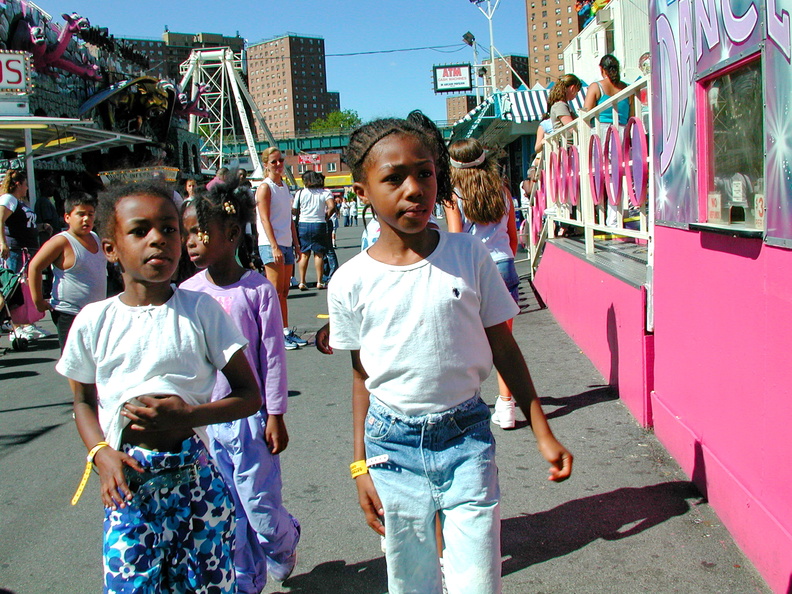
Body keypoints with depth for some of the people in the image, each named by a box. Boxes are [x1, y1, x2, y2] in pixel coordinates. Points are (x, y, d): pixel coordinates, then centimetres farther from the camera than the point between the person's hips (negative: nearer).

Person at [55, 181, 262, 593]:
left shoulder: (201, 310, -4)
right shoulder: (94, 322, 0)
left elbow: (250, 396, -1)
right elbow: (84, 400, 14)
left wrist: (190, 415, -17)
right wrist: (101, 453, -5)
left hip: (195, 477, -1)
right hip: (129, 483, 1)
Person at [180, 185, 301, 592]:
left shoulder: (258, 290, -11)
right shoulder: (188, 293, 0)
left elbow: (273, 356, -8)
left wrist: (275, 416, -7)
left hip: (250, 414, -4)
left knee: (260, 505, 1)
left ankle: (285, 543, 34)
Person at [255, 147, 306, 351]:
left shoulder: (285, 187, 17)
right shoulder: (265, 188, -6)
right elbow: (265, 220, -13)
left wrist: (296, 244, 17)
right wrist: (275, 247, -20)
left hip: (286, 244, 7)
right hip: (271, 245, -7)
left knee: (284, 291, 10)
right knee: (275, 291, -6)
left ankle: (286, 331, 14)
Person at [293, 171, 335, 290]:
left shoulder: (300, 193, 1)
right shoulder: (325, 193, -1)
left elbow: (294, 211, 1)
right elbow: (332, 207, -15)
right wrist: (326, 217, 1)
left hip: (303, 224, 1)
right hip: (319, 225, -1)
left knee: (304, 254, 6)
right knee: (319, 254, 6)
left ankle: (302, 282, 2)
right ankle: (319, 282, 5)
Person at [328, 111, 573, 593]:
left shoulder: (469, 255, -6)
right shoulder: (351, 282, -6)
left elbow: (503, 347, 2)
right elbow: (362, 376, 4)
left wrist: (543, 433, 3)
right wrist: (361, 466, 5)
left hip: (467, 433, 0)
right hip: (393, 444, 1)